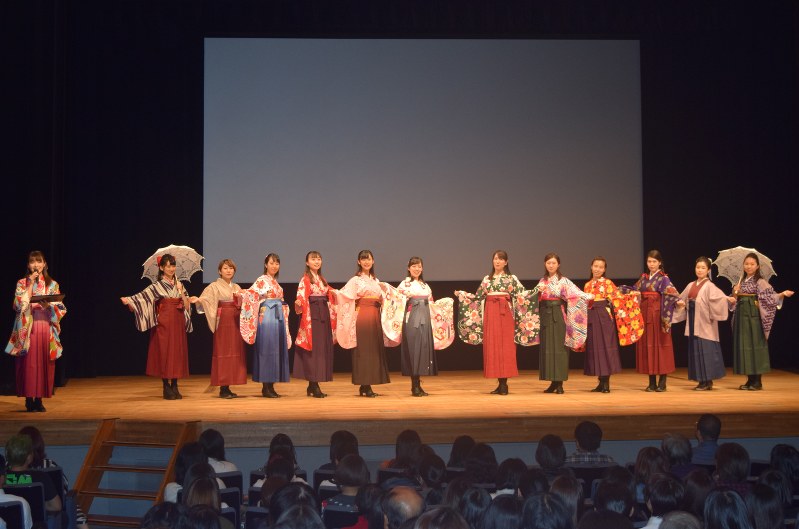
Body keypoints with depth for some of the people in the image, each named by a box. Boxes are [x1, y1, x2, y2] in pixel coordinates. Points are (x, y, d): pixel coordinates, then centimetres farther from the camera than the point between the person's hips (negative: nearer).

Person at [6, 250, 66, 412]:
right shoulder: (22, 283, 7)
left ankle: (39, 399, 4)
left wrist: (48, 305, -15)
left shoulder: (52, 284, 10)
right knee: (28, 362, -6)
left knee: (44, 363, -2)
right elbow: (19, 305, -7)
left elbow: (60, 308, 5)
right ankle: (29, 399, -1)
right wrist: (30, 284, -8)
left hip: (46, 327, 1)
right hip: (27, 328, -1)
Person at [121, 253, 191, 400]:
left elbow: (187, 306, 8)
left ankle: (175, 387, 10)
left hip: (178, 324, 4)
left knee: (177, 353, 3)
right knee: (164, 353, -4)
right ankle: (167, 388, 2)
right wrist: (128, 300, -30)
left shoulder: (179, 284, 11)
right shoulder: (157, 286, -1)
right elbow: (143, 296, -14)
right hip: (164, 324, -4)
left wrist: (181, 292, -6)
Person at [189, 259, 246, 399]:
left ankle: (228, 387, 9)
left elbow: (243, 305, 16)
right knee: (222, 352, -6)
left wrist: (240, 298, -5)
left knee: (235, 352, 3)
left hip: (236, 321, 6)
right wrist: (198, 300, -36)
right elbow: (205, 299, -14)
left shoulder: (237, 287, 17)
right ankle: (223, 388, -4)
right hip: (223, 321, -6)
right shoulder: (215, 286, 0)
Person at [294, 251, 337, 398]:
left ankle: (312, 386, 11)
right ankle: (314, 386, -6)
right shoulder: (305, 279, -3)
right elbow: (301, 297, -15)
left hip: (324, 315, 7)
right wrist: (298, 303, -34)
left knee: (324, 348, 5)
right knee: (313, 349, -8)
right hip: (311, 315, -7)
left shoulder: (322, 279, 18)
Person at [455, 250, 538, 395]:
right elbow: (478, 297, 16)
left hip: (505, 312, -3)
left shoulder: (512, 278, 6)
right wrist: (461, 294, 13)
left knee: (505, 345, -6)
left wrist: (537, 291, -14)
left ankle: (504, 383, -3)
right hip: (490, 313, 3)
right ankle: (500, 383, 6)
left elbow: (522, 293, -2)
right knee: (492, 346, 0)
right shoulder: (487, 279, 14)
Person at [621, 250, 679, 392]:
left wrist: (678, 301, -33)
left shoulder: (663, 278, -4)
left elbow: (671, 292, -17)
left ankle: (662, 381, 2)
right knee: (647, 344, 5)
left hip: (658, 314, -6)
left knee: (660, 344, -4)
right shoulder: (644, 277, 13)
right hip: (645, 314, 6)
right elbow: (634, 290, 19)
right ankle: (652, 382, 11)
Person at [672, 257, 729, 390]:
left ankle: (708, 381, 2)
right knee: (695, 351, 8)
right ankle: (702, 381, 15)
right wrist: (680, 303, 1)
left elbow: (721, 298, -22)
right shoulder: (691, 286, 13)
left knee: (706, 351, -5)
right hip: (693, 324, 7)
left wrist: (712, 314, -20)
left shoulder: (709, 286, -7)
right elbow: (682, 300, 22)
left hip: (705, 324, -7)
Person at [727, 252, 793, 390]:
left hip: (754, 316, -6)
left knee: (755, 344, -6)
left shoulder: (760, 282, -4)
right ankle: (750, 380, 12)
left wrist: (783, 294, -31)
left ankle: (758, 381, -2)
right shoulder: (742, 280, 15)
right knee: (744, 345, 6)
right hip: (741, 316, 6)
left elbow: (770, 296, -15)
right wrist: (731, 297, -1)